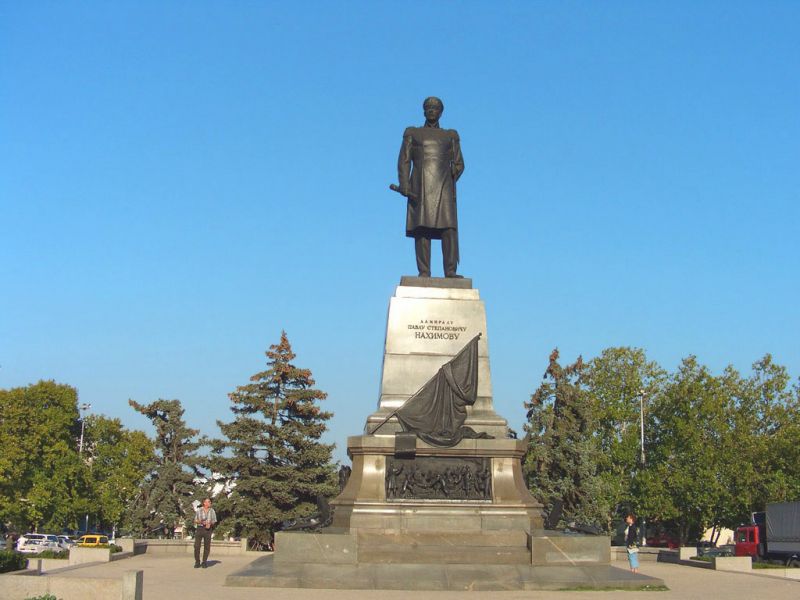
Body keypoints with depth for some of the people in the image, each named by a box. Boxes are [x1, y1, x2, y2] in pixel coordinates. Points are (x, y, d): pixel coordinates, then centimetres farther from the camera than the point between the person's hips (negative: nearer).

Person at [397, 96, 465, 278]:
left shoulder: (451, 136, 18)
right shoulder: (412, 133, 16)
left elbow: (458, 164, 13)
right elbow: (404, 161, 6)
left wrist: (444, 184, 2)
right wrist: (405, 186, -8)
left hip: (444, 187, 1)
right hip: (419, 188, -1)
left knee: (449, 228, -14)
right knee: (422, 228, -10)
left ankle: (450, 272, -19)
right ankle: (424, 273, -13)